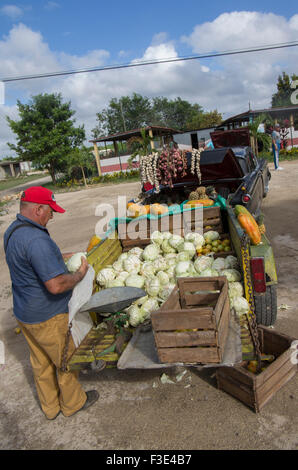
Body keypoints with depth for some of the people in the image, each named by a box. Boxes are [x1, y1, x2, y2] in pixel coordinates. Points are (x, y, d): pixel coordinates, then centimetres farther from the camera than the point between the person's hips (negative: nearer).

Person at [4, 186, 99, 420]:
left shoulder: (13, 231, 2)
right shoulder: (36, 239, -31)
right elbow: (56, 285, -33)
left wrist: (60, 257, 8)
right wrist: (80, 274, -16)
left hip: (25, 312, 9)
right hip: (47, 317, -9)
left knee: (41, 362, 24)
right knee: (66, 360, 15)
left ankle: (50, 406, 44)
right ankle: (73, 402, 38)